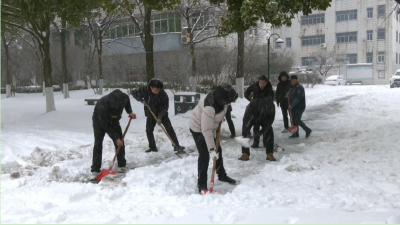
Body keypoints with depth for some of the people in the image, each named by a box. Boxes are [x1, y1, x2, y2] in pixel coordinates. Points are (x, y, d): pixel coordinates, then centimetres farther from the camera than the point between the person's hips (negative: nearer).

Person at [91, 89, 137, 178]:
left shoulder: (123, 98, -29)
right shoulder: (102, 106, -42)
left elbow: (127, 101, 1)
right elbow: (106, 126, -32)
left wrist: (130, 112, -13)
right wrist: (116, 138, -29)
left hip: (113, 121, 4)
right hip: (100, 122, -4)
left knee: (120, 142, -2)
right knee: (98, 144, -11)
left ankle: (122, 165, 13)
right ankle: (95, 170, -5)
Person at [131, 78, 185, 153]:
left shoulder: (163, 94, -25)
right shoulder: (144, 90, -20)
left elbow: (165, 107, -21)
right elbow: (134, 93, -7)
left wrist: (160, 117, -29)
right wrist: (141, 100, -22)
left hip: (162, 114, -2)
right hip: (150, 114, 2)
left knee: (170, 129, -9)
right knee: (149, 131, 1)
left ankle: (176, 146, -4)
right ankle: (153, 148, 16)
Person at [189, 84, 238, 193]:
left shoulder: (220, 97, -18)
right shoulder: (209, 108, -41)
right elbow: (206, 131, -37)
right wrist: (211, 149, -34)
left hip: (210, 127, 9)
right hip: (199, 129, -9)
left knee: (218, 150, 18)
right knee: (204, 155, -9)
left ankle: (222, 175, 38)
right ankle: (201, 185, 5)